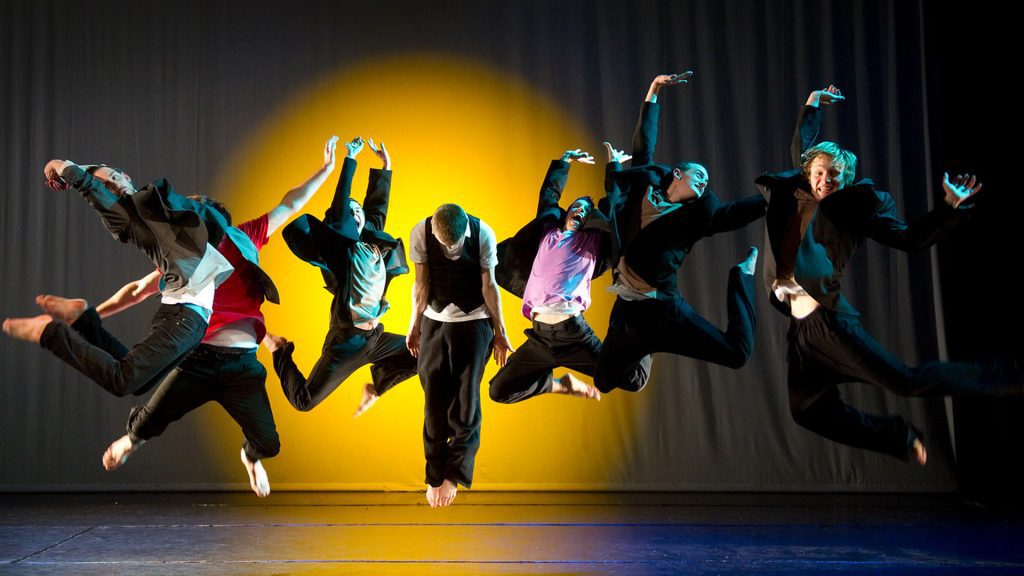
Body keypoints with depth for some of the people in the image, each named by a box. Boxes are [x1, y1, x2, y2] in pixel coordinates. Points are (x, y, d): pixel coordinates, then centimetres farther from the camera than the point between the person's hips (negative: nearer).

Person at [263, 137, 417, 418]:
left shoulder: (374, 243, 5)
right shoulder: (339, 247, -12)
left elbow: (378, 207, 14)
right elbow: (339, 207, -20)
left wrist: (385, 166, 13)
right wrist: (349, 161, -18)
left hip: (374, 336, 7)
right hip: (346, 340, -7)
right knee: (304, 401, -3)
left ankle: (376, 386, 29)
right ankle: (280, 351, 24)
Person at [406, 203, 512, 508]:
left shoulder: (482, 233, -17)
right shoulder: (420, 233, -15)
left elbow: (489, 285, -7)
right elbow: (421, 283, -3)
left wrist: (500, 331, -2)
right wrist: (415, 325, 4)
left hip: (473, 322, -1)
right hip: (435, 321, 1)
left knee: (465, 402, -3)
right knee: (434, 402, 1)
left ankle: (452, 476, 7)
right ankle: (435, 477, 11)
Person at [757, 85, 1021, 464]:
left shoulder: (855, 206, -2)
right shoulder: (795, 196, 11)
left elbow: (911, 240, -3)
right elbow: (801, 152, 30)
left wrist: (950, 206, -11)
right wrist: (812, 107, 33)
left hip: (827, 318, -6)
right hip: (801, 325, 6)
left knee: (906, 382, -9)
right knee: (809, 411, 4)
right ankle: (899, 438, 20)